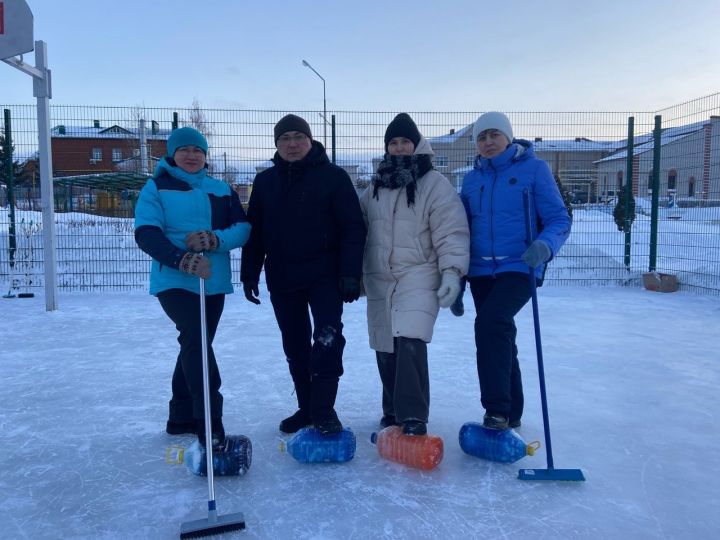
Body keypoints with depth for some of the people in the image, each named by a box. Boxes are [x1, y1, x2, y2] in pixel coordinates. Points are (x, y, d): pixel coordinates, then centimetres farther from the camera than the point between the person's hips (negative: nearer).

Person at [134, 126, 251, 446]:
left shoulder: (222, 190, 11)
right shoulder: (156, 188, 0)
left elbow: (243, 228, 1)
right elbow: (146, 233, -12)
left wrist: (214, 239, -19)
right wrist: (182, 259, -27)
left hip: (214, 283, 5)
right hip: (174, 280, -5)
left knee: (195, 346, 15)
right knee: (196, 340, -22)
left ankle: (182, 418, 32)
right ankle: (210, 427, -22)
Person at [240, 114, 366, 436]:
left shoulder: (333, 177, -4)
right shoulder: (265, 182, 8)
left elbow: (353, 228, -8)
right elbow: (254, 231, 10)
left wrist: (350, 273, -15)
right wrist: (250, 274, 5)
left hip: (325, 276, -4)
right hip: (282, 280, 4)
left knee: (327, 339, -12)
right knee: (295, 347, 11)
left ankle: (323, 409, 0)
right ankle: (306, 408, 25)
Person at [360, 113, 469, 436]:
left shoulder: (435, 184, -4)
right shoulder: (376, 186, 13)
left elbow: (452, 233, -10)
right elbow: (360, 229, 20)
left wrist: (452, 272, -19)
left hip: (419, 279, -5)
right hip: (379, 282, 6)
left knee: (410, 343, -21)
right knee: (385, 349, 9)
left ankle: (413, 419, -12)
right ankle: (393, 413, 26)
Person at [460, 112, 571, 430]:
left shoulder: (533, 168, -3)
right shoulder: (472, 179, 9)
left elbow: (559, 219, -6)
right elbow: (463, 230, 15)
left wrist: (545, 246, -27)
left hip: (519, 268, -5)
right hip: (481, 272, 5)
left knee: (490, 322, -26)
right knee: (499, 338, 13)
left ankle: (498, 410, -17)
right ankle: (509, 414, 28)